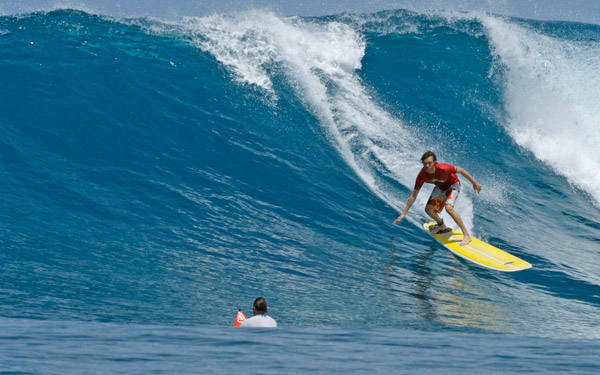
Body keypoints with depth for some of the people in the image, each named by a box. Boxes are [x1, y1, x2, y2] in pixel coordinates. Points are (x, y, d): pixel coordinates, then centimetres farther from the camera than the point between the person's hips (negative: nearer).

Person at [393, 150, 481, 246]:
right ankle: (441, 225, 32)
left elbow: (460, 170, -22)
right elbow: (413, 195, -14)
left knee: (448, 207, -28)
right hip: (440, 187, 5)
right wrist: (403, 214, -13)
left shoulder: (442, 168, -39)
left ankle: (466, 235, -20)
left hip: (453, 184, -5)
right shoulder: (422, 176, -25)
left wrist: (474, 183, -13)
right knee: (429, 209, -3)